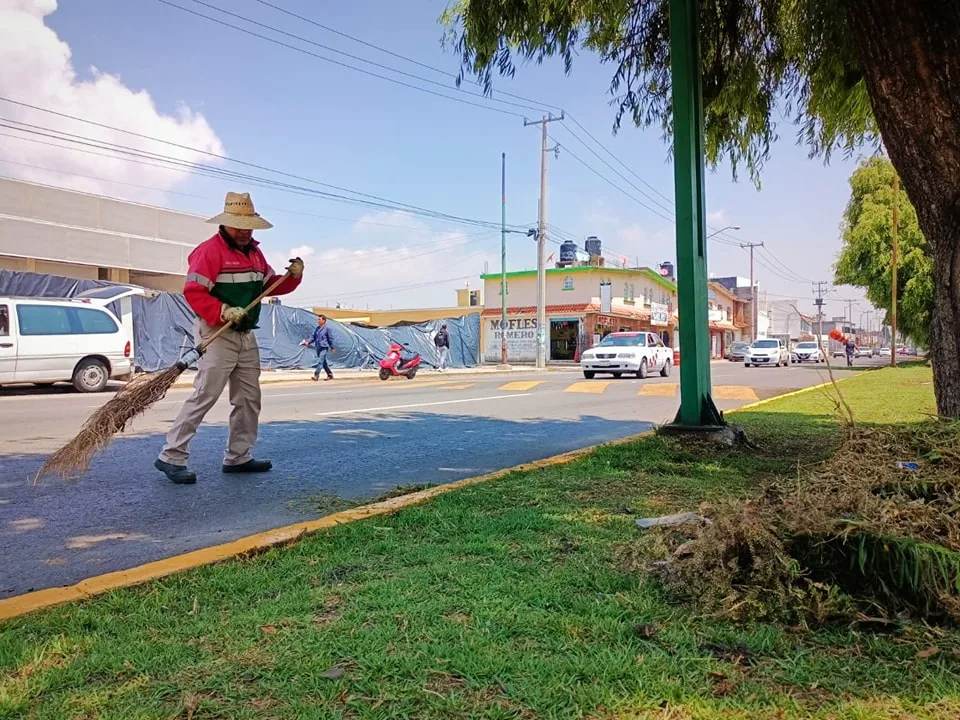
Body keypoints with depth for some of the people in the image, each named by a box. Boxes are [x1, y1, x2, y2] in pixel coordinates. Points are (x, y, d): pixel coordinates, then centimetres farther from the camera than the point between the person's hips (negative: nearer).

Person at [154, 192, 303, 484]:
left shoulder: (254, 253, 15)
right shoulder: (209, 251, -11)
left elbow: (271, 285, 18)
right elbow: (193, 292, -19)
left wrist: (293, 276, 0)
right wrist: (224, 312, -29)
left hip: (246, 337, 9)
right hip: (217, 335, -9)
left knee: (249, 398, 11)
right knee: (204, 396, -12)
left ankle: (238, 457, 21)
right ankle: (171, 457, -3)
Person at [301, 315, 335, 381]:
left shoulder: (327, 329, -8)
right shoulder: (317, 328, 10)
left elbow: (330, 339, -4)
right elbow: (313, 337, 12)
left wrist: (332, 348, 0)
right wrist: (308, 342, -3)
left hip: (324, 348, -7)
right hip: (318, 347, 7)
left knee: (320, 361, -15)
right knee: (324, 362, 13)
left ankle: (316, 375, -16)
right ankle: (330, 375, 25)